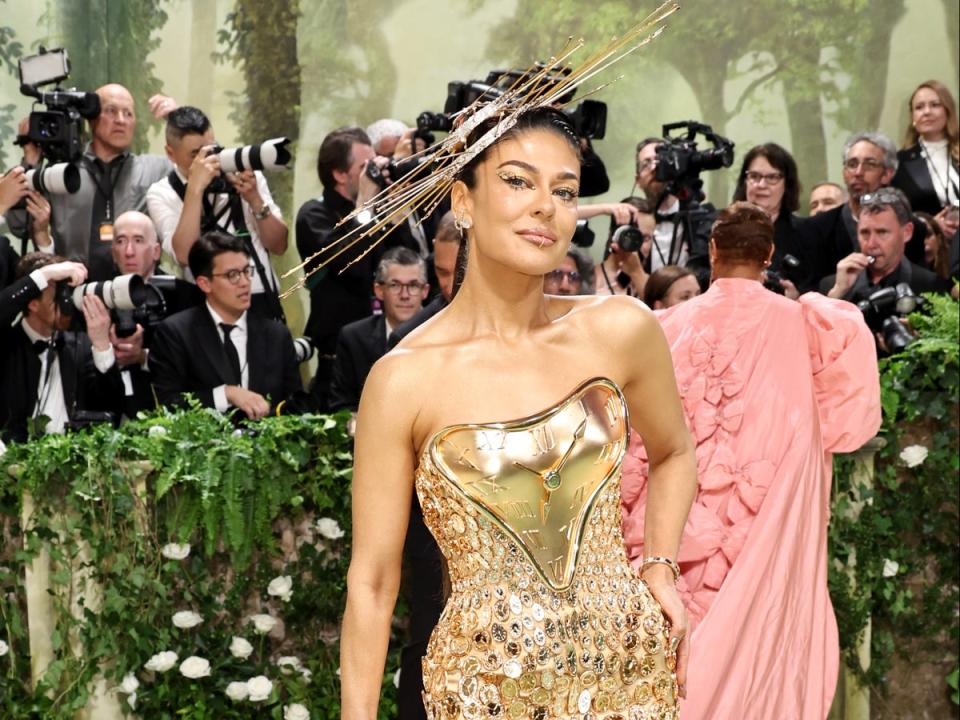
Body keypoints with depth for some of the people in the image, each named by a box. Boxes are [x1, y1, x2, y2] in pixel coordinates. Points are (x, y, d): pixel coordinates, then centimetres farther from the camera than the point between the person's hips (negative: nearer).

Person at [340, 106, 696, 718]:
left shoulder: (620, 329, -3)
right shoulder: (403, 379, -10)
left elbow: (674, 452, 17)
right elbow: (371, 582, -5)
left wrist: (660, 567, 4)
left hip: (630, 667, 3)